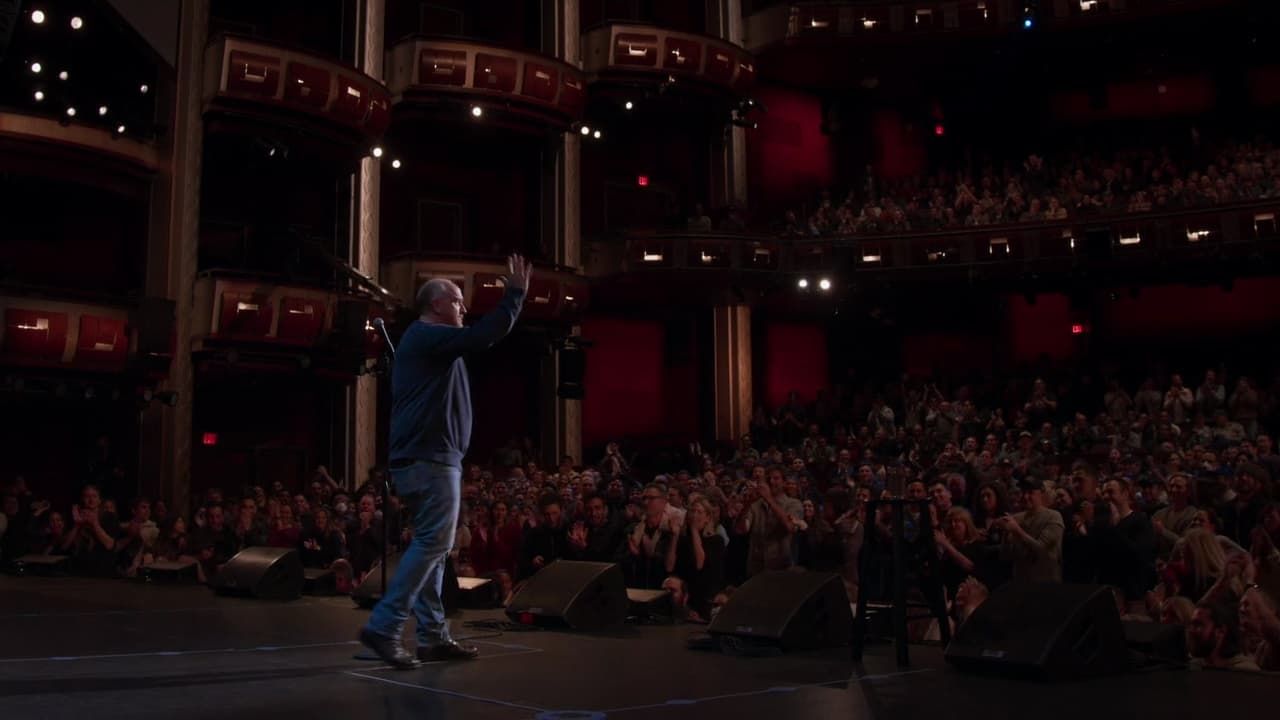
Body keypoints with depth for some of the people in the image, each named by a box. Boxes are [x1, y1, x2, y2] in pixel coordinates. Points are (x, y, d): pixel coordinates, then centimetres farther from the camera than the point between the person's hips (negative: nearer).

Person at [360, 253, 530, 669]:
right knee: (433, 543, -12)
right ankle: (383, 627, -12)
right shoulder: (427, 336, -11)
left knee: (432, 546, 11)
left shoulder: (427, 342, 23)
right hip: (429, 458, -11)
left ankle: (433, 637, 13)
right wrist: (516, 292, -12)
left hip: (427, 456, 11)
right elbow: (486, 335, -19)